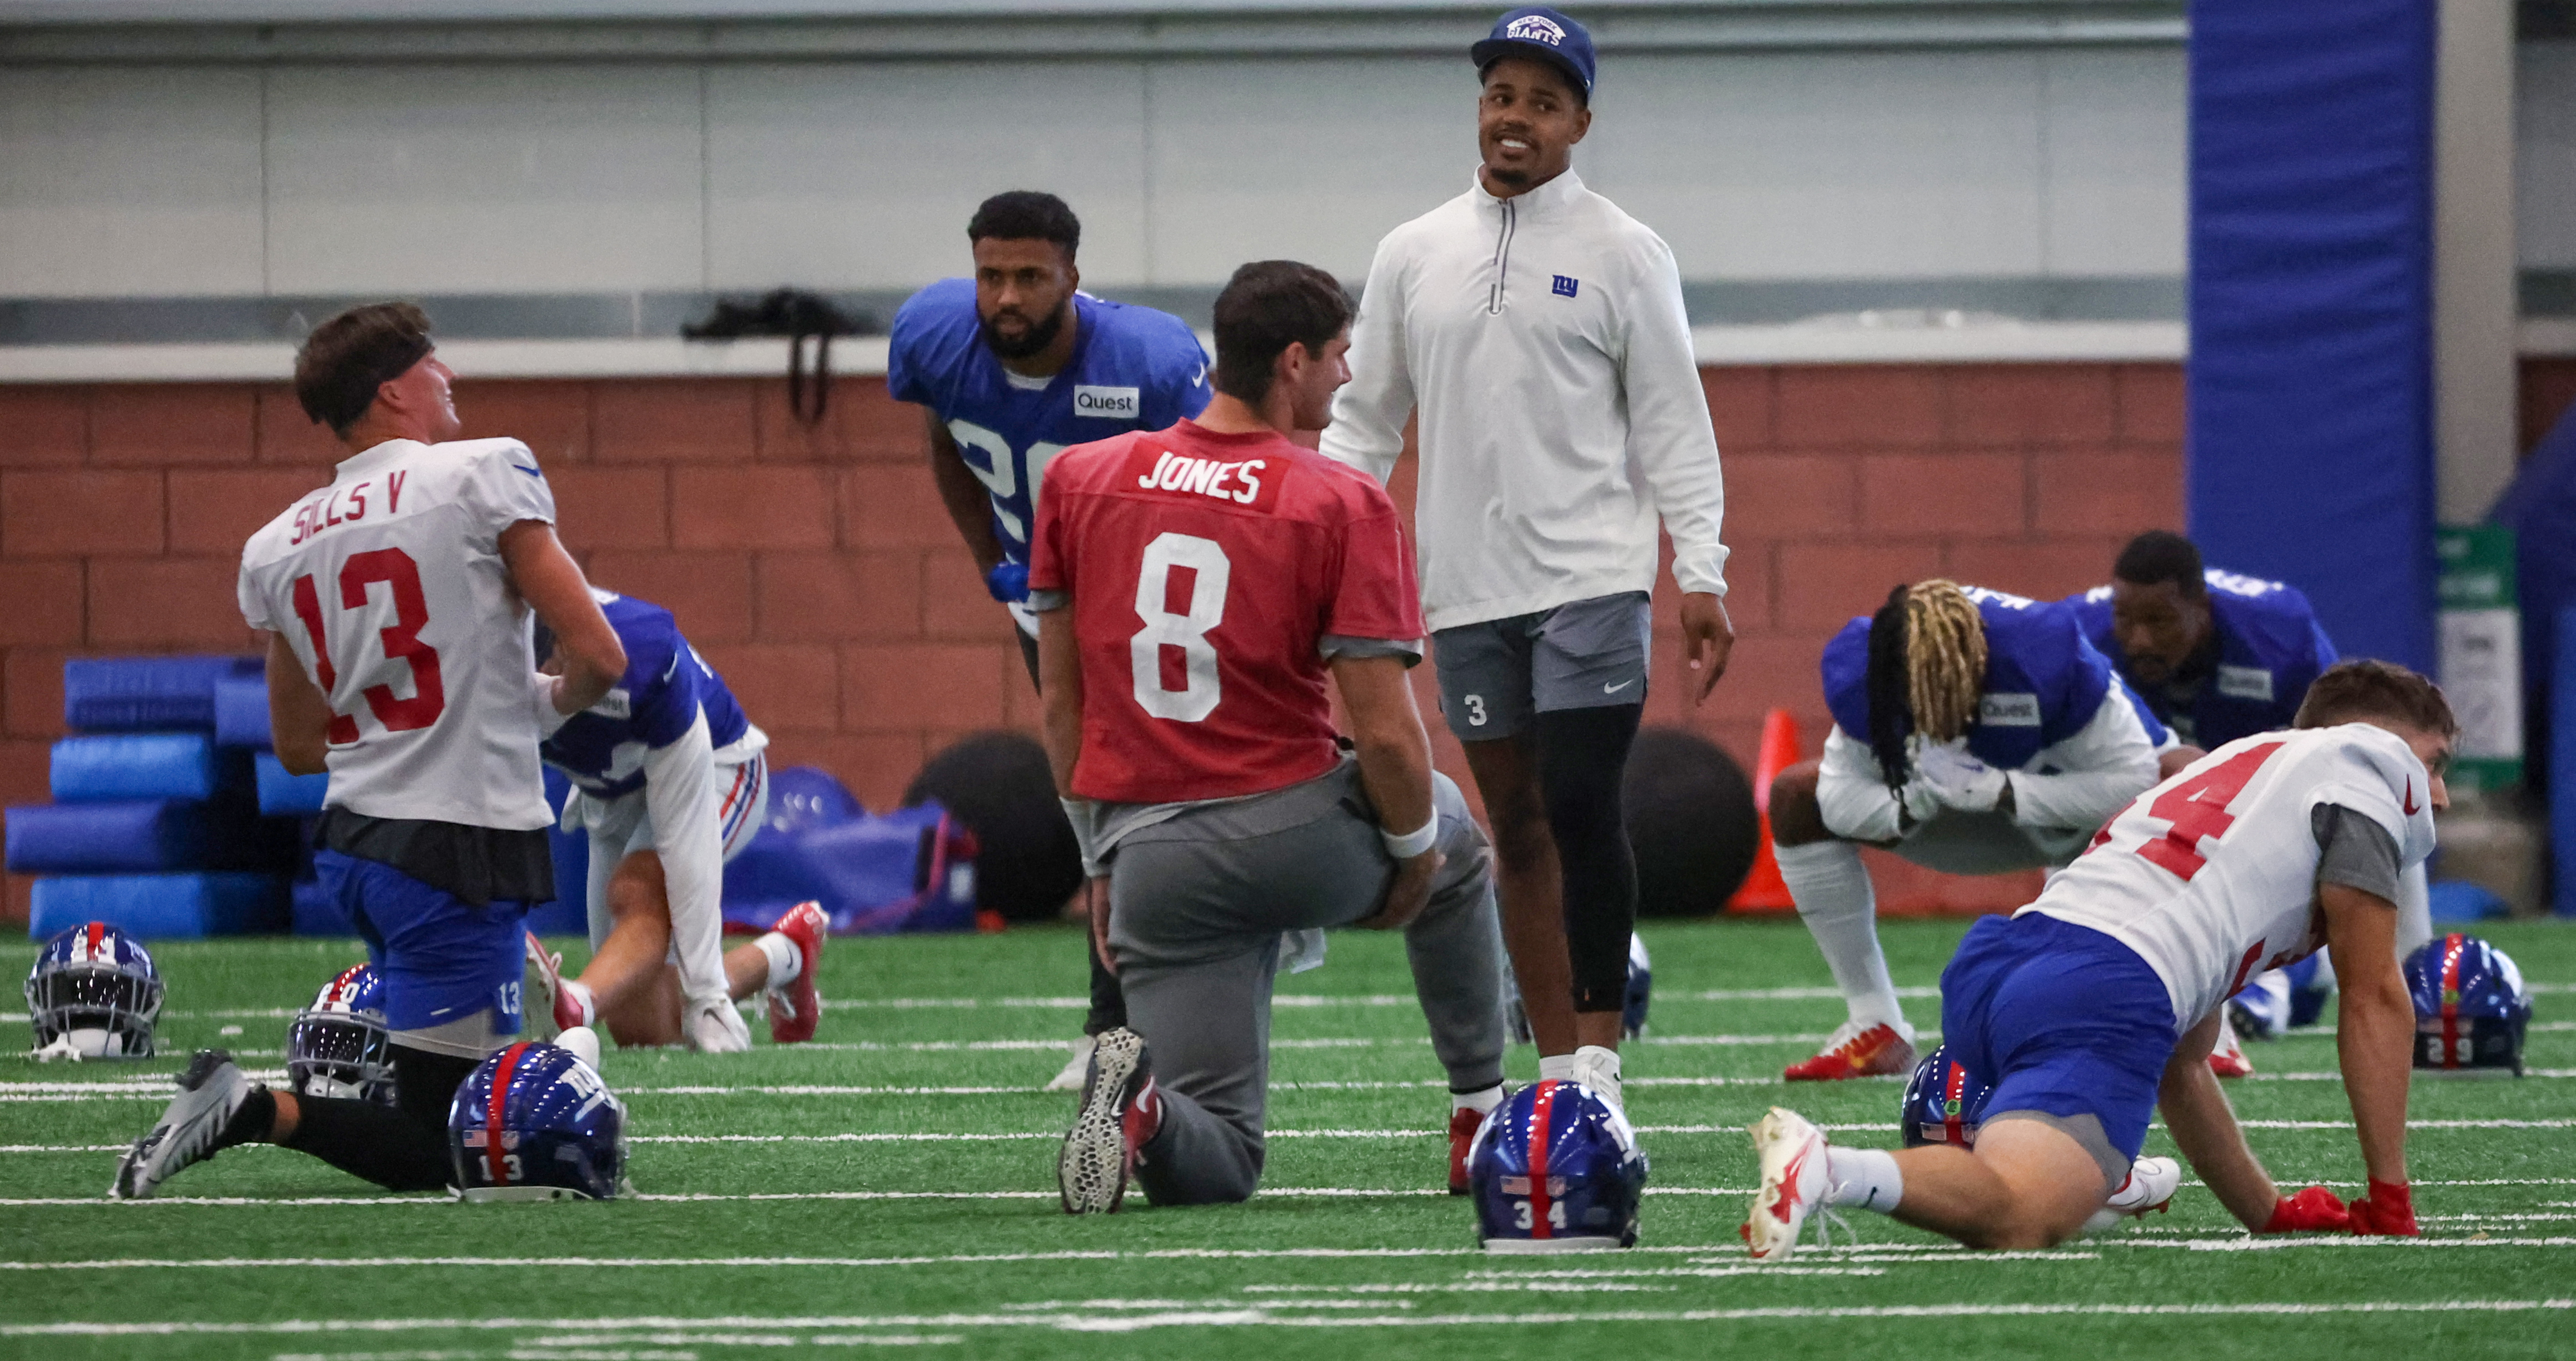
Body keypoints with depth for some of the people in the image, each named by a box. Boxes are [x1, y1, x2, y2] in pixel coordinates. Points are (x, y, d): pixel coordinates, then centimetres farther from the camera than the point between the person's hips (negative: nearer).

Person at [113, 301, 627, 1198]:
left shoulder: (276, 551, 10)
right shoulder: (485, 476, -8)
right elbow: (598, 658, -11)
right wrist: (548, 704, 11)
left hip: (352, 843, 7)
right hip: (457, 852, -7)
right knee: (434, 1149, -4)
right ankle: (251, 1111, -22)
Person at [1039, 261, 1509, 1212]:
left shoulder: (1079, 481, 5)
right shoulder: (1345, 508, -9)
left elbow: (1061, 703, 10)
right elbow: (1386, 732, -11)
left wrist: (1100, 861, 20)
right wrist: (1414, 848, 8)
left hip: (1151, 855, 3)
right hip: (1297, 834, -3)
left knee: (1216, 1163, 8)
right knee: (1452, 844, 34)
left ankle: (1136, 1096, -26)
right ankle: (1482, 1115, 37)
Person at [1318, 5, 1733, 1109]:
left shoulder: (1622, 254, 2)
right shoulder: (1413, 256, 11)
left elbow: (1674, 427, 0)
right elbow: (1362, 425, 14)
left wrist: (1700, 575, -7)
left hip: (1592, 581, -4)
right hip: (1467, 593, 4)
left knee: (1581, 809, -13)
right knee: (1517, 826, 6)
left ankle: (1597, 1060, -7)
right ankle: (1555, 1073, 10)